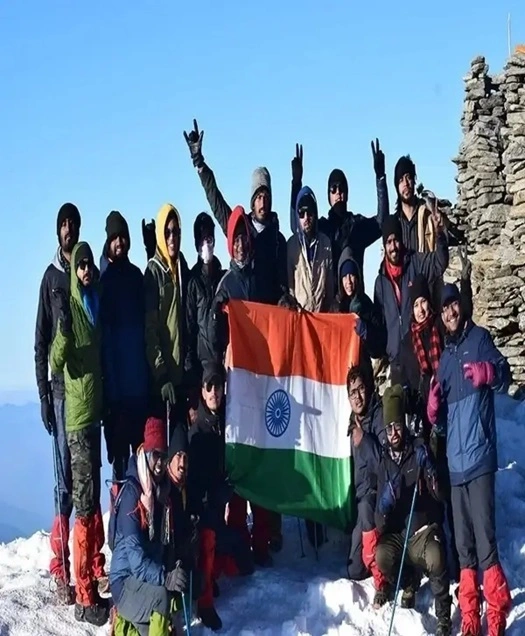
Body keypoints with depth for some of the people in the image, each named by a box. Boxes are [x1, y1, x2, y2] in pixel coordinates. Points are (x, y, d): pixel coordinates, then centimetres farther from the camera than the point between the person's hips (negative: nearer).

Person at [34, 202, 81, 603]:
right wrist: (44, 393, -4)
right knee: (65, 477, -4)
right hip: (61, 387, -3)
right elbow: (41, 341, 3)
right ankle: (61, 568, 0)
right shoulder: (51, 276, 4)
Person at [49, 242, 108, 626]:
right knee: (84, 502, -7)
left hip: (95, 409, 7)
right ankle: (85, 598, -4)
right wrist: (64, 328, -31)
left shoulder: (97, 303, 12)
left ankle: (98, 572, 26)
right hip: (77, 414, -7)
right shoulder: (68, 306, -9)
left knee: (95, 498, 15)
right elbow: (56, 363, -16)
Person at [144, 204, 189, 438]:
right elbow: (150, 330, -11)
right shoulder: (154, 271, -6)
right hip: (162, 375, -6)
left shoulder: (182, 267, 12)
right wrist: (161, 374, -16)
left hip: (182, 370, 6)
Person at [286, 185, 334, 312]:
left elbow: (330, 281, 11)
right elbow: (288, 282, 5)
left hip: (322, 312, 1)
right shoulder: (291, 244, 3)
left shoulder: (326, 242, 8)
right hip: (299, 312, -1)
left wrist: (328, 309, 7)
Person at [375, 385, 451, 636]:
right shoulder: (384, 463, 5)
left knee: (435, 558, -35)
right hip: (397, 535, 4)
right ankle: (409, 585, 8)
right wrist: (386, 501, -24)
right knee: (381, 556, -27)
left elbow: (440, 494, -13)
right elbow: (380, 518, 0)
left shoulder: (420, 453, -4)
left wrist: (429, 471, -31)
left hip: (424, 530, -4)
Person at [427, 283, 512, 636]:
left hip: (479, 458, -7)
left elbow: (505, 376, -15)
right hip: (455, 463, 7)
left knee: (485, 543, -10)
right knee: (464, 547, 10)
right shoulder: (445, 357, 19)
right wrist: (434, 410, 0)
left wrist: (487, 372, -35)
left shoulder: (480, 338, 0)